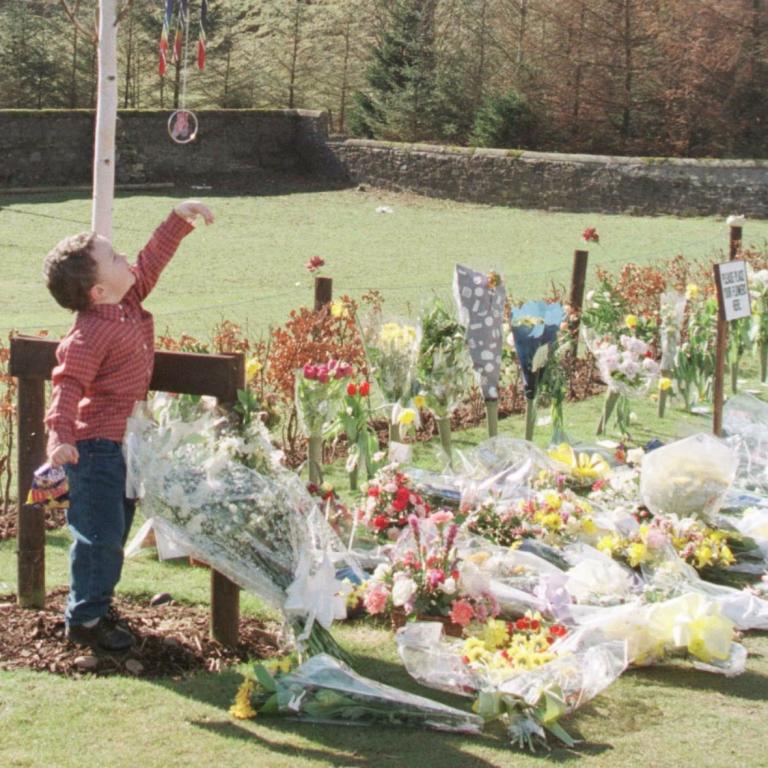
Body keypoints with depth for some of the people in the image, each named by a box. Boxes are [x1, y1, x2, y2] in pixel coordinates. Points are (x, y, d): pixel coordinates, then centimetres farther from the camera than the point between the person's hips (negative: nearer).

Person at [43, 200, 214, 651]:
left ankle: (100, 604, 31)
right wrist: (60, 434, -42)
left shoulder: (130, 300, 3)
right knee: (100, 534, -5)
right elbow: (69, 384, -30)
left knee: (117, 529, 18)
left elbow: (153, 260, 16)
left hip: (125, 441, 9)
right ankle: (85, 619, 6)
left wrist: (180, 219, 12)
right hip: (96, 446, -9)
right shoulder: (89, 334, -23)